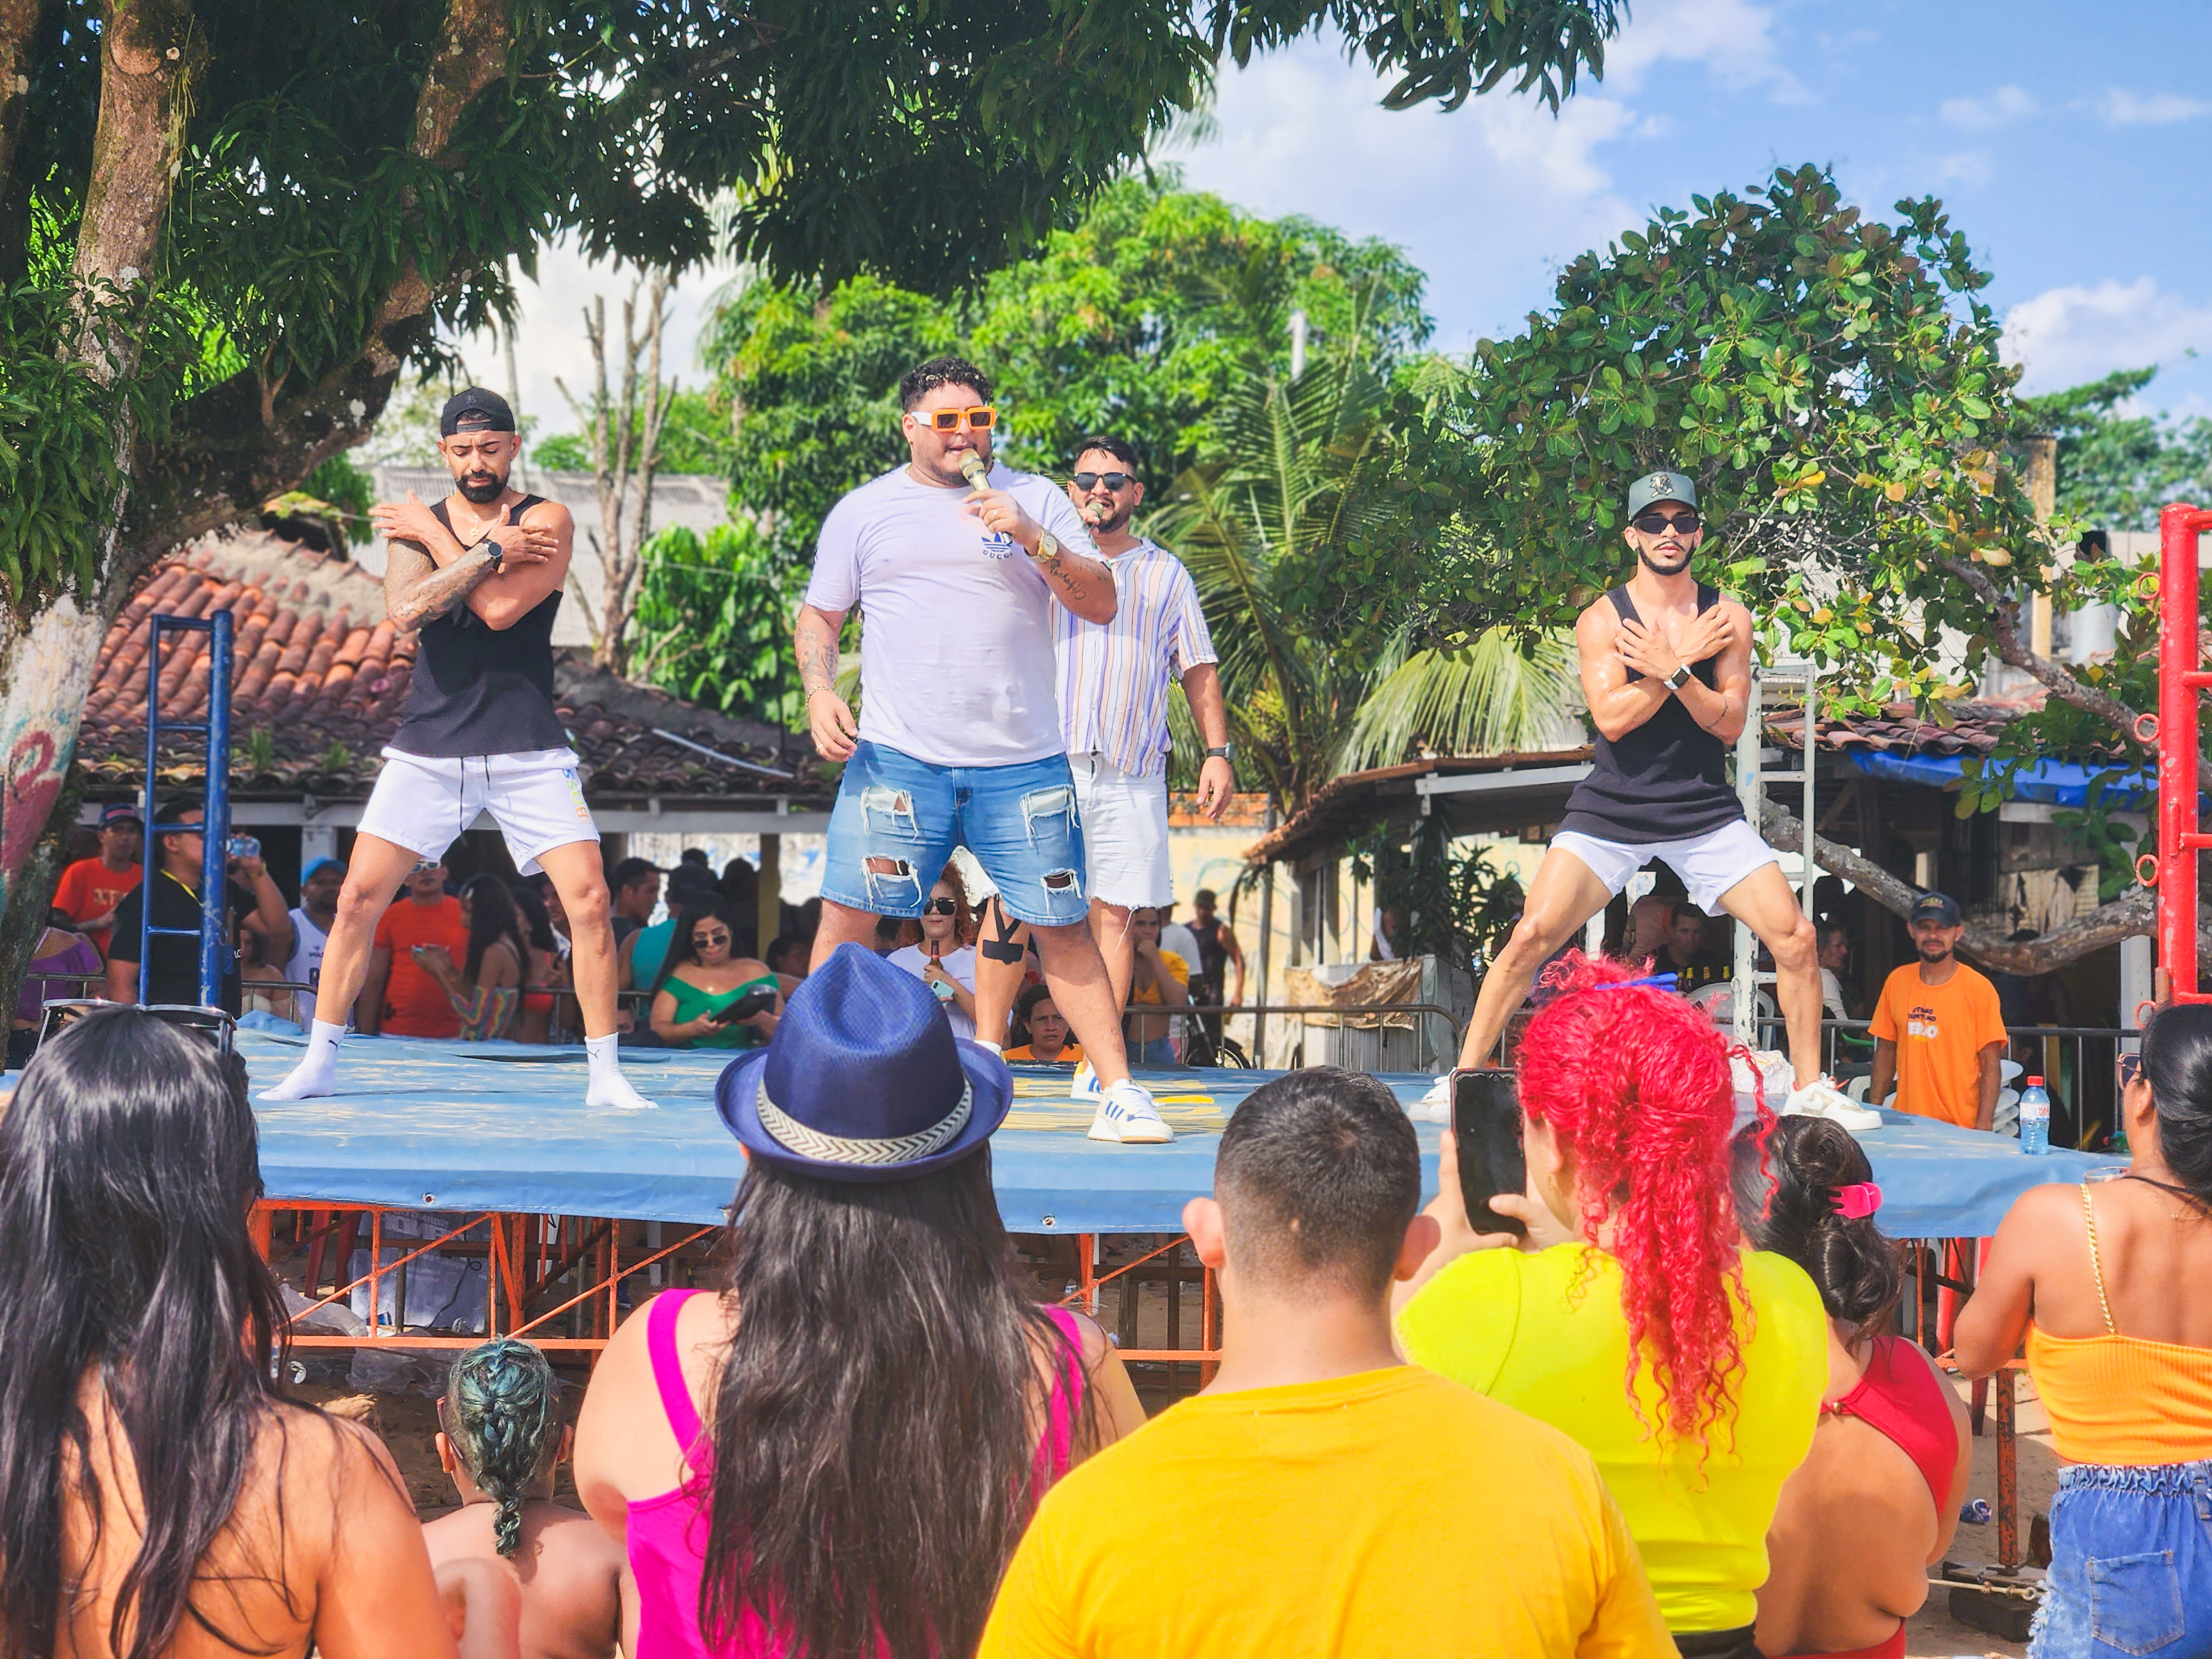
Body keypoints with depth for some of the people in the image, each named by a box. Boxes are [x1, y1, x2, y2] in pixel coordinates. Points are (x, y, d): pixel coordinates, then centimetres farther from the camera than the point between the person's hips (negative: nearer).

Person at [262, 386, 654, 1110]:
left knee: (588, 897, -11)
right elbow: (407, 609, -13)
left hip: (528, 749, -2)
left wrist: (433, 533, -8)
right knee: (359, 896, -1)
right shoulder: (417, 521, 7)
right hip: (429, 745, 2)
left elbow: (500, 609, -17)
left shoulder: (546, 520, -1)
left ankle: (604, 1072, 0)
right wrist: (493, 548, -15)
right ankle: (320, 1060, 13)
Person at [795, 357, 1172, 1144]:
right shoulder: (863, 511, 10)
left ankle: (1118, 1091, 9)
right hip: (896, 755, 0)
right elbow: (819, 614, 15)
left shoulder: (1035, 500, 9)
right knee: (845, 915, -5)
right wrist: (820, 693, -4)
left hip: (1023, 760, 0)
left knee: (1065, 929, 1)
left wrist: (1032, 540, -11)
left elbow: (1102, 605, 3)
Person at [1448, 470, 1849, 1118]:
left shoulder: (1728, 617, 3)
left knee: (1795, 937, -8)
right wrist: (1685, 660, -16)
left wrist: (1671, 670, -20)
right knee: (1532, 935, -14)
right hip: (1611, 809, -2)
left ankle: (1810, 1087, 8)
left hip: (1705, 811, 2)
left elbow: (1729, 723, -5)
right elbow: (1611, 718, -14)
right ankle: (1467, 1073, 0)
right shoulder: (1602, 619, -2)